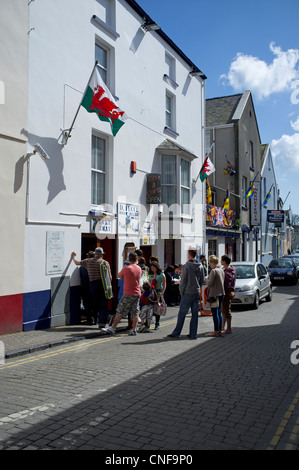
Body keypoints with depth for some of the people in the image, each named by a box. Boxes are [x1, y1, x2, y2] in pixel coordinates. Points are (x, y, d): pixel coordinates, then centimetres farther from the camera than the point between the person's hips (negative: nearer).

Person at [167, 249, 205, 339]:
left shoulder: (186, 266, -11)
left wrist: (181, 292, 1)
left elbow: (183, 281, -9)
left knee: (182, 314, 1)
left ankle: (176, 333, 7)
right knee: (195, 314, 8)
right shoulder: (200, 266, 6)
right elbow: (202, 280, 12)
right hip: (197, 293, 5)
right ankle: (193, 334, 11)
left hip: (188, 293, -5)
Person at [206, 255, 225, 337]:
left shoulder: (213, 271, -15)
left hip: (214, 294, -9)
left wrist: (207, 280, 3)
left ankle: (216, 331, -1)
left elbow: (210, 283, -18)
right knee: (219, 313, 14)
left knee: (214, 313, -3)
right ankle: (219, 330, 19)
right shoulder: (221, 270, 10)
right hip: (221, 293, 9)